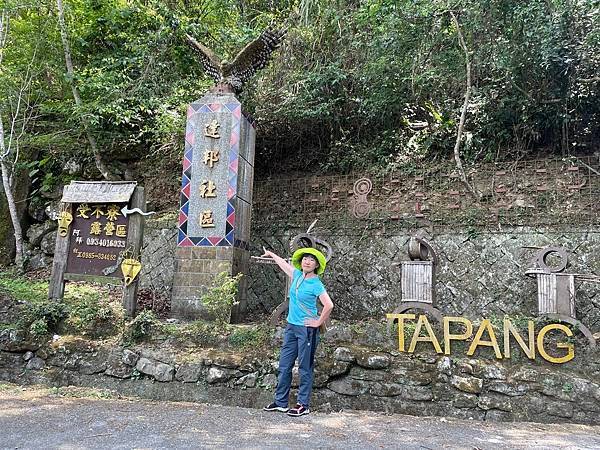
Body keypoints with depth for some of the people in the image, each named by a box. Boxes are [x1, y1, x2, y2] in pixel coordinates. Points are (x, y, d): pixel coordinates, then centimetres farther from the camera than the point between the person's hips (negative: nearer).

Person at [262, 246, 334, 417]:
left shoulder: (316, 284, -13)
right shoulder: (297, 275, 7)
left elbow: (329, 305, -23)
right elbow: (284, 263, 25)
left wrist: (319, 322, -15)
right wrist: (271, 254, 38)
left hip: (307, 329, -7)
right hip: (291, 326, 7)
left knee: (305, 368, 2)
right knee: (284, 366, 11)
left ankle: (303, 405, 12)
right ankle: (280, 402, 21)